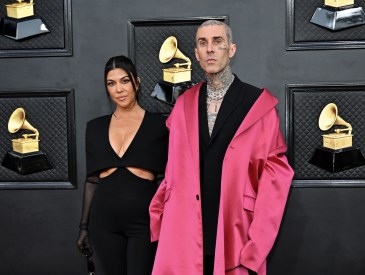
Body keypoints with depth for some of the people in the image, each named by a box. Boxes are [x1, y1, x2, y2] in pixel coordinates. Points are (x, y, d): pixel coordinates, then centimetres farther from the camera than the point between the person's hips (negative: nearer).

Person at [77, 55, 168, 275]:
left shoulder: (159, 124, 1)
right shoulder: (96, 127, 10)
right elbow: (92, 179, 13)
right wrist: (84, 225, 12)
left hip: (145, 220, -3)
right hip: (104, 221, 3)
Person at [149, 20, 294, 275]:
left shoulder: (258, 105, -1)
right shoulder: (184, 104, 9)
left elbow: (274, 178, -5)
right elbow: (175, 169, 11)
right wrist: (156, 219, 1)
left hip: (235, 238, -2)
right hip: (183, 236, 3)